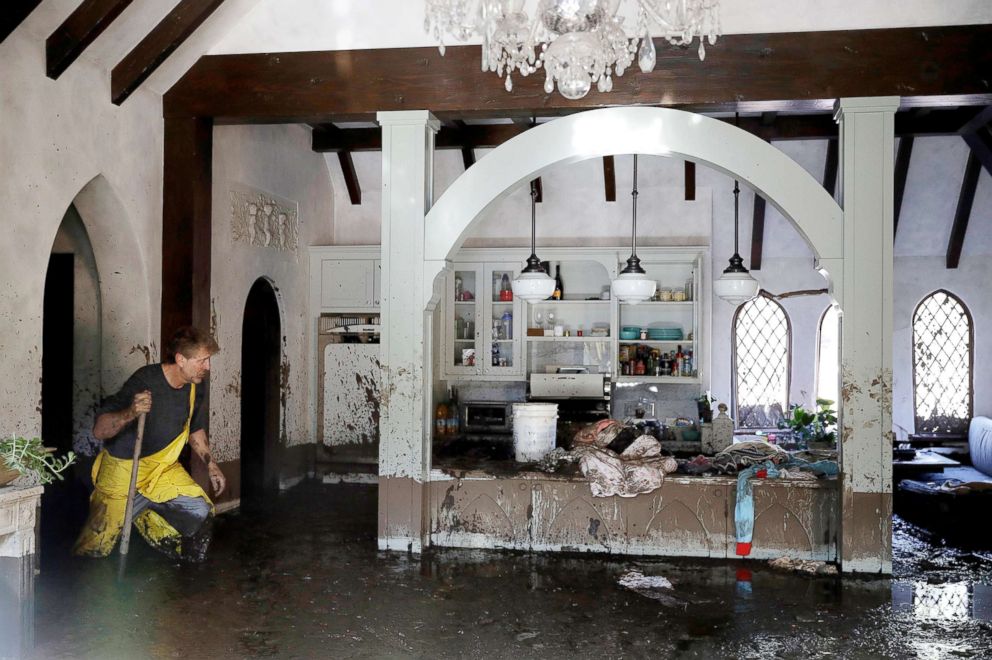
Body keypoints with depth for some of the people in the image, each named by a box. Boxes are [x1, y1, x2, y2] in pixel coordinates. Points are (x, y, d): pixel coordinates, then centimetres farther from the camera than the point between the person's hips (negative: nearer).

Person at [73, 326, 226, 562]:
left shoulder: (195, 389, -4)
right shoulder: (145, 381, -25)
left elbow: (195, 429, 16)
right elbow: (99, 430, -28)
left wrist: (211, 465, 10)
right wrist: (130, 413, -46)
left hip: (163, 467, 6)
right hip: (123, 467, -6)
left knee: (200, 511, -6)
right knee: (96, 549, -6)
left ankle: (141, 513, 18)